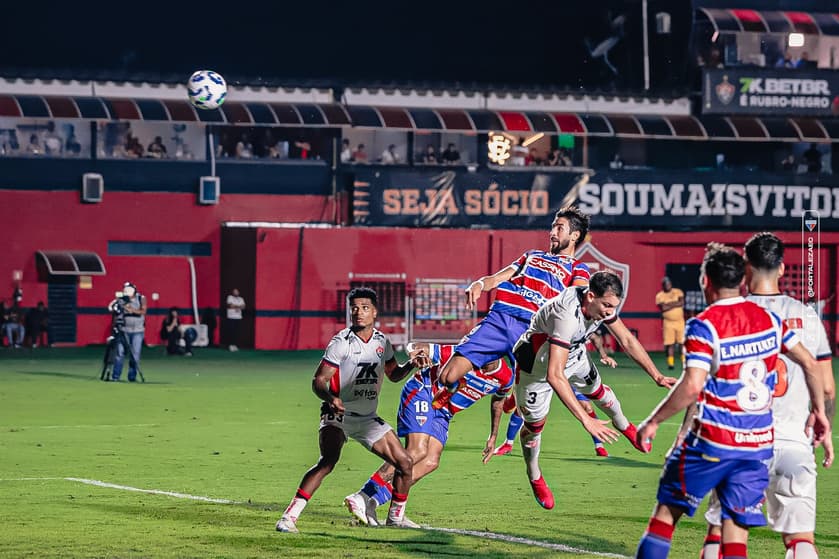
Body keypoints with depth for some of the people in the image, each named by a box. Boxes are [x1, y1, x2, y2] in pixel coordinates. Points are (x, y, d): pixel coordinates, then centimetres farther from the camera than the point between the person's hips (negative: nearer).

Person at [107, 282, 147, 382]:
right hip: (124, 330, 0)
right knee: (120, 352, -5)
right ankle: (115, 376, -2)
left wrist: (132, 310, -22)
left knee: (135, 354, -1)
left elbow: (143, 311, -9)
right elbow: (110, 307, -4)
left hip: (137, 331, 0)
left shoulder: (141, 299, 4)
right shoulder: (121, 300, 4)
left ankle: (132, 376, 6)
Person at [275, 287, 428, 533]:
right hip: (338, 415, -6)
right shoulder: (341, 343, -12)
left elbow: (394, 374, 22)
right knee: (328, 459, -30)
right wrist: (330, 398, -36)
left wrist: (411, 364, 2)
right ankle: (289, 517, -31)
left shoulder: (382, 342, 6)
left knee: (405, 462, 3)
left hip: (368, 418, 6)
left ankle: (396, 516, 24)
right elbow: (318, 381, -15)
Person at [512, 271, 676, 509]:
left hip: (573, 355, 6)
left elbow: (627, 341, -3)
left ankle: (623, 426, 55)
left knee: (597, 391, 24)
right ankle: (535, 478, 32)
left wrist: (657, 376, -7)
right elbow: (554, 375, -51)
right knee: (534, 422, 5)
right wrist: (586, 420, -54)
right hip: (537, 364, -6)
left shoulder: (603, 303, -22)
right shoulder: (567, 315, -46)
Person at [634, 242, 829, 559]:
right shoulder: (769, 319, 6)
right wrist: (819, 411, 23)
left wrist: (653, 422, -11)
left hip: (711, 442, -5)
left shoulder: (704, 326, -12)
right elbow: (810, 363, 11)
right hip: (758, 445, 5)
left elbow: (691, 387, -21)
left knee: (666, 512, 11)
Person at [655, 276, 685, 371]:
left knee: (682, 343, 0)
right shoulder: (659, 296, -1)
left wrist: (669, 304, -12)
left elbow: (682, 303, -10)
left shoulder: (678, 292, 4)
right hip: (668, 322, -1)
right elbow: (663, 308, -15)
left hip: (680, 321, 1)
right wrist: (676, 304, -10)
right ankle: (670, 363, 3)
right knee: (670, 344, -2)